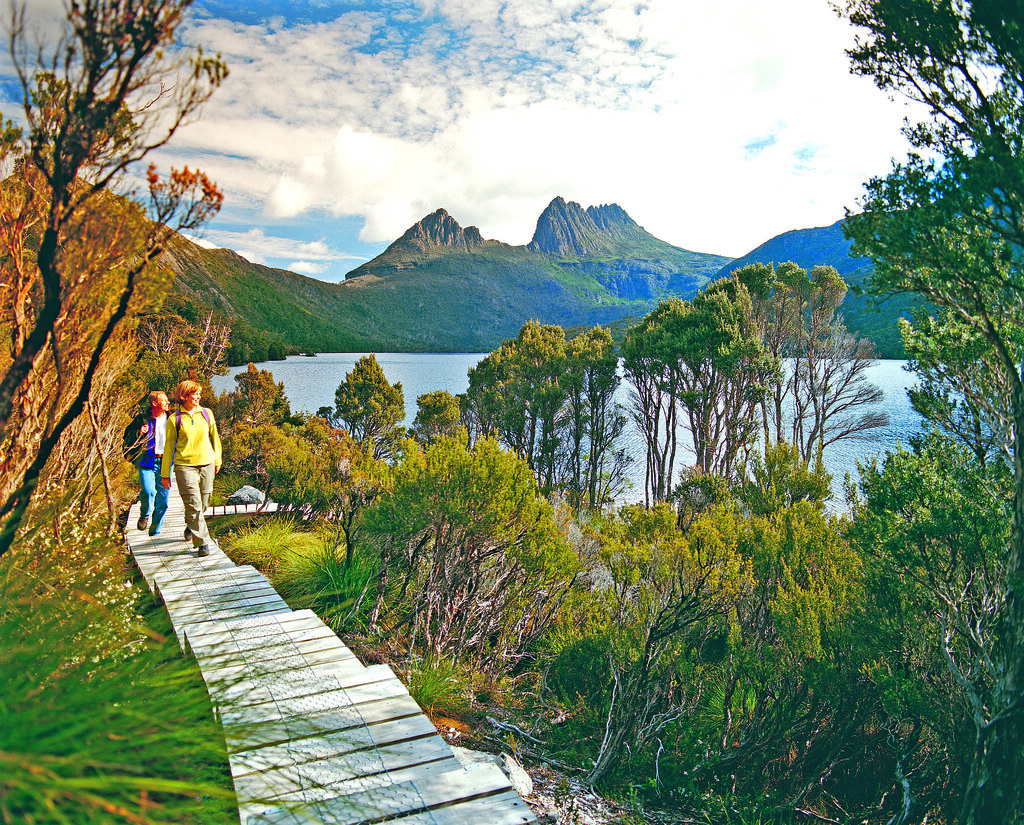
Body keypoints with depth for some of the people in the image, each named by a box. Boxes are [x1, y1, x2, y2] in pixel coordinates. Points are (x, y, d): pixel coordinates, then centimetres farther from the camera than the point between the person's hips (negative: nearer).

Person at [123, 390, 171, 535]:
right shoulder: (143, 419, 1)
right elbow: (128, 437, 6)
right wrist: (139, 433, -13)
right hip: (147, 462, -3)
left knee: (163, 498, 1)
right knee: (148, 491, -22)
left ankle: (155, 529, 17)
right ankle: (144, 516, 9)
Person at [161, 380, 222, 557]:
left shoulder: (206, 414, 6)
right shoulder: (174, 419, -2)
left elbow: (214, 437, 18)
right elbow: (169, 447, 3)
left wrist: (217, 460, 19)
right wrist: (165, 473, 4)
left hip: (206, 463, 4)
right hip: (185, 465, -4)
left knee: (203, 503, 12)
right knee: (194, 504, -10)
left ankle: (190, 527, 41)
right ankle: (202, 542, -5)